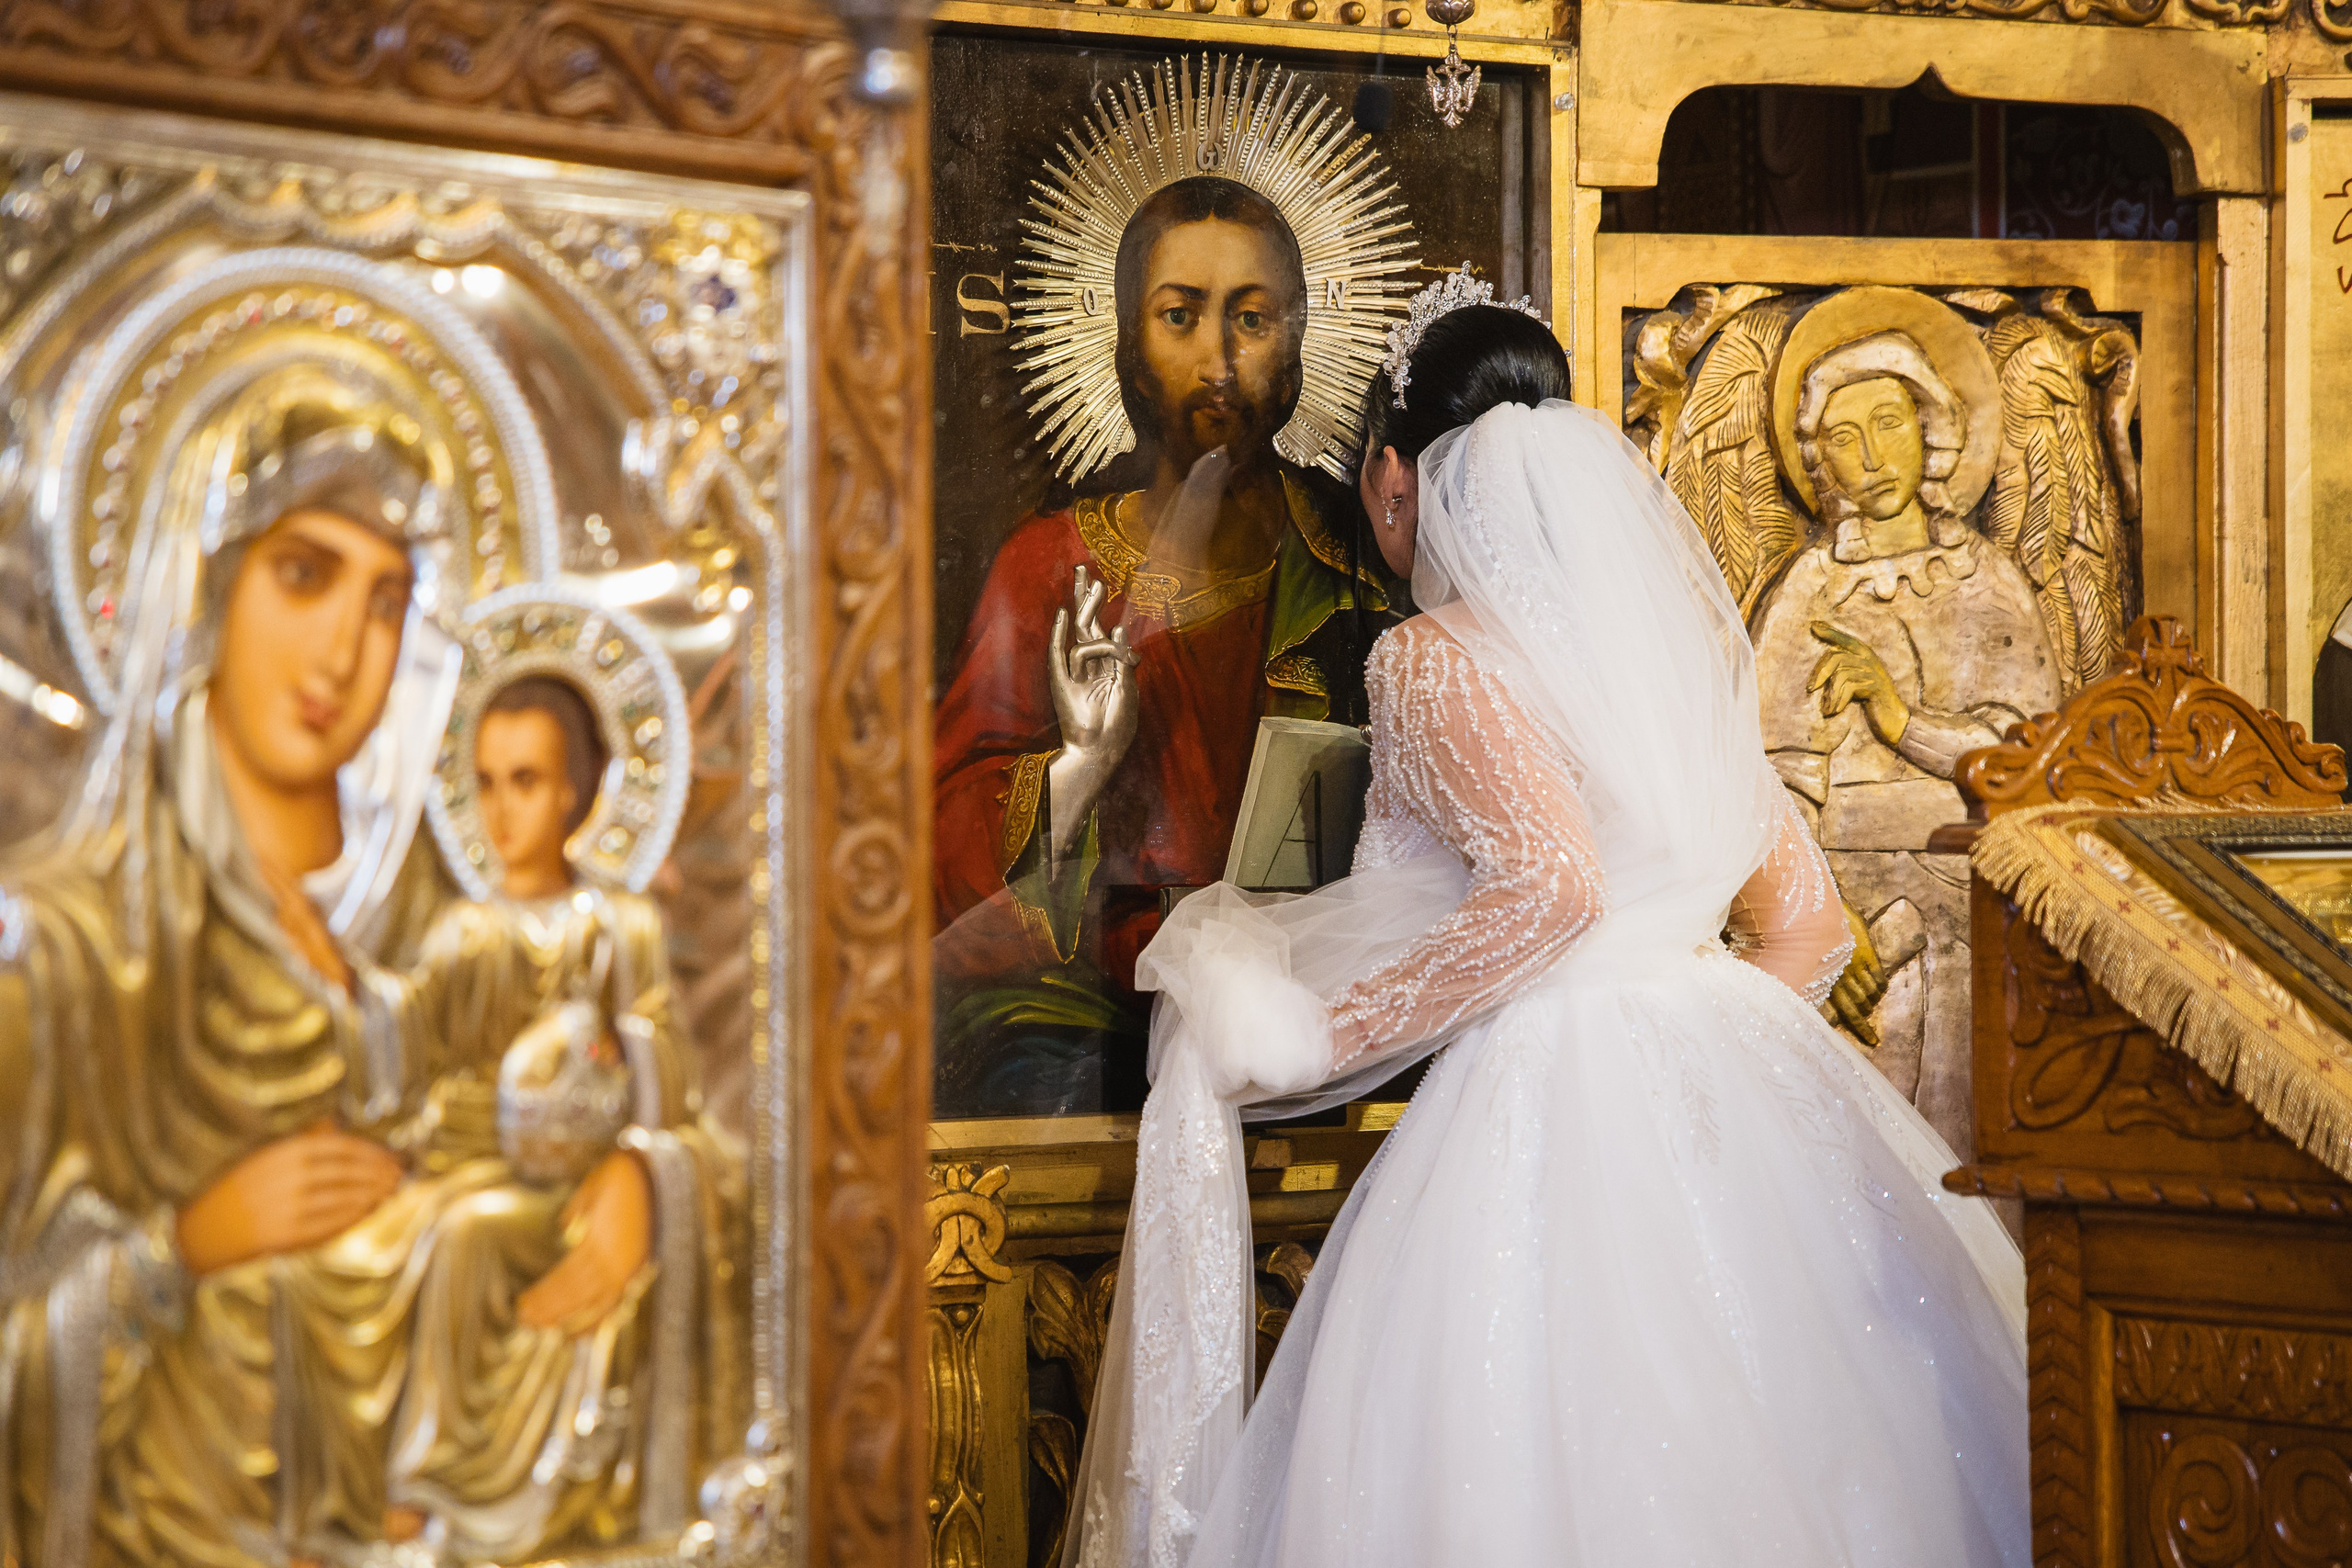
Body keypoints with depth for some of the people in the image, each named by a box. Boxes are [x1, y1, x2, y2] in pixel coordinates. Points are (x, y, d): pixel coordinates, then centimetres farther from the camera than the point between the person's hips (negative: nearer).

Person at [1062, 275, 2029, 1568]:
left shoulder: (1432, 660, -6)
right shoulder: (1673, 637, 15)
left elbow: (1548, 885, -21)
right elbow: (1803, 915, 17)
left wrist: (1320, 1041, -14)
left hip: (1551, 1098, -7)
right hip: (1727, 1073, 8)